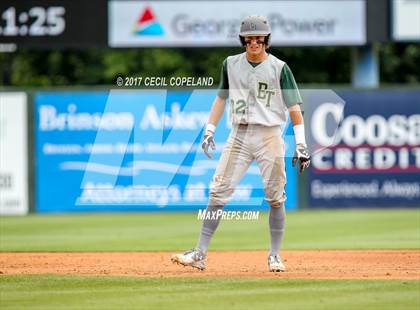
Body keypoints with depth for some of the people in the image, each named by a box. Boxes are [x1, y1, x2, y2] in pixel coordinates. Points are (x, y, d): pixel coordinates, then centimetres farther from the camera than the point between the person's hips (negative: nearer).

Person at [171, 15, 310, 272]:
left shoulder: (279, 68, -2)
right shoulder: (231, 64, 8)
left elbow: (294, 107, -4)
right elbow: (222, 98, 19)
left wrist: (301, 144, -11)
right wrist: (209, 130, 11)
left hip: (270, 135, -3)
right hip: (239, 135, 3)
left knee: (275, 197, 1)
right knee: (218, 192, -5)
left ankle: (275, 256, 13)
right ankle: (200, 254, -5)